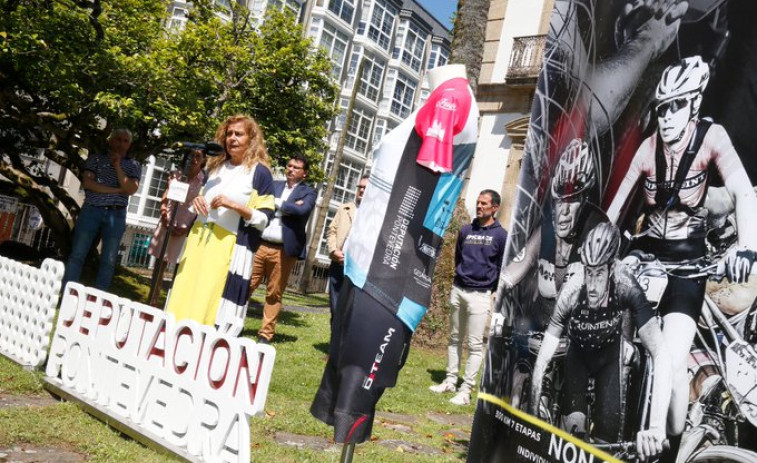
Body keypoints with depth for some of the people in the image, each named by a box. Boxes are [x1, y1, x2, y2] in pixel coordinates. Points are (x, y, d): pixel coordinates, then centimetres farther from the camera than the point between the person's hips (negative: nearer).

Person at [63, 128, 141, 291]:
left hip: (116, 215, 1)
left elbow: (130, 189, -5)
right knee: (77, 255, -1)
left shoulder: (134, 166, 9)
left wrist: (117, 166, -9)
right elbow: (87, 183, -6)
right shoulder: (96, 158, 8)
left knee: (109, 261, 2)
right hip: (91, 210, -1)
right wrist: (117, 190, -10)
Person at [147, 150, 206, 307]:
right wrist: (163, 213, -6)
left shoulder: (204, 181, -4)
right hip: (167, 222, 4)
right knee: (160, 261, 10)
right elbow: (165, 198, 12)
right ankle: (153, 299, 20)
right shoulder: (176, 174, 7)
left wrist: (187, 228, -11)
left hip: (187, 227, -4)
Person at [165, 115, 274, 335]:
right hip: (199, 239, 6)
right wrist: (197, 200, 4)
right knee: (186, 297, 7)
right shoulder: (216, 166, 16)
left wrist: (234, 205, -19)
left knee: (214, 304, -8)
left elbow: (265, 218, -6)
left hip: (230, 248, -6)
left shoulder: (260, 172, -3)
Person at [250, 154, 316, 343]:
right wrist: (290, 206, -8)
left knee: (274, 294, 4)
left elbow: (302, 210, -15)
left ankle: (265, 334, 12)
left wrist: (278, 204, -5)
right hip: (259, 244, 3)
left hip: (284, 250, -3)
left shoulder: (308, 192, 5)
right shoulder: (274, 185, 15)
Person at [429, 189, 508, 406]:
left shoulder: (500, 235, -3)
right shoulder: (466, 230, 9)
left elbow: (502, 267, 1)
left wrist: (492, 290, 3)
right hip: (458, 290, 5)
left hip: (480, 294, -5)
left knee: (475, 344, -4)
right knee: (455, 338, 12)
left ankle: (466, 389, 0)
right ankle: (450, 381, 21)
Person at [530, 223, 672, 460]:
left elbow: (660, 354, -41)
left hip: (610, 353, 0)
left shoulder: (625, 286, -36)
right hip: (578, 353, 0)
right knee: (574, 423, -18)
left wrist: (657, 425, -51)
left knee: (609, 429, -11)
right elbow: (542, 360, -28)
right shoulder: (571, 293, -35)